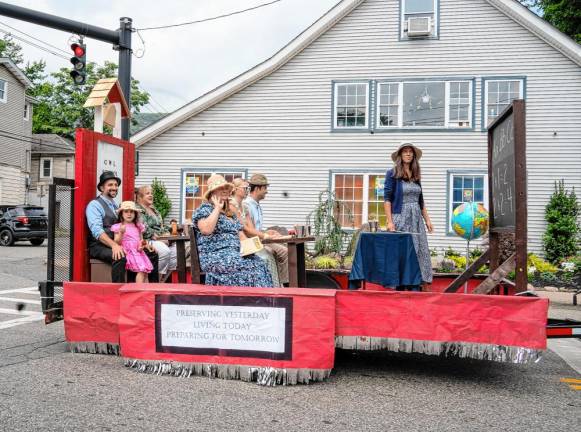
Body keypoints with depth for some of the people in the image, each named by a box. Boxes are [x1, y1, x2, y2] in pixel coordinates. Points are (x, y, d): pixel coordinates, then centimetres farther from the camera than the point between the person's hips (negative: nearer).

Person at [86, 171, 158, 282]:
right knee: (120, 257, -38)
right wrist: (114, 245, -33)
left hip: (118, 245, 8)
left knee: (152, 253, -3)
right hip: (100, 246, -8)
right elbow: (97, 230, -19)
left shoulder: (116, 205, 21)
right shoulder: (94, 205, -4)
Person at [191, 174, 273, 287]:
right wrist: (217, 208, -9)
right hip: (215, 256, -7)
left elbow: (241, 235, 25)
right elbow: (206, 230, -19)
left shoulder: (231, 213, 24)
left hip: (235, 254, 7)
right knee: (248, 267, -29)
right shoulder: (204, 209, 1)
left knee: (259, 264, -21)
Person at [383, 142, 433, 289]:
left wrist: (427, 219, 13)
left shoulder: (416, 176, 15)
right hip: (400, 218, -6)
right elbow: (387, 199, -7)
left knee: (420, 252, 2)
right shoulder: (392, 174, -1)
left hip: (416, 219, 6)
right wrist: (389, 221, -15)